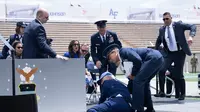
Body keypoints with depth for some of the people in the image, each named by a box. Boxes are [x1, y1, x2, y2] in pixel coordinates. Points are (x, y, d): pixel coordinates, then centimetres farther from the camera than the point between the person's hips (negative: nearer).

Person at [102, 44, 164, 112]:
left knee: (137, 81, -10)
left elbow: (138, 60, -18)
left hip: (154, 58, -10)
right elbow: (132, 80, 26)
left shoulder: (123, 51, -3)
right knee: (143, 82, 21)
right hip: (158, 59, 10)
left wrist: (133, 74, -3)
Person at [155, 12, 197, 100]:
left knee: (179, 74, 0)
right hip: (169, 54, 3)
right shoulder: (162, 29, 6)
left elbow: (192, 27, -8)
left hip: (179, 53, -3)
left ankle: (182, 94, 17)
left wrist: (191, 36, -25)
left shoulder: (178, 25, -5)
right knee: (161, 70, -15)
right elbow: (158, 41, 22)